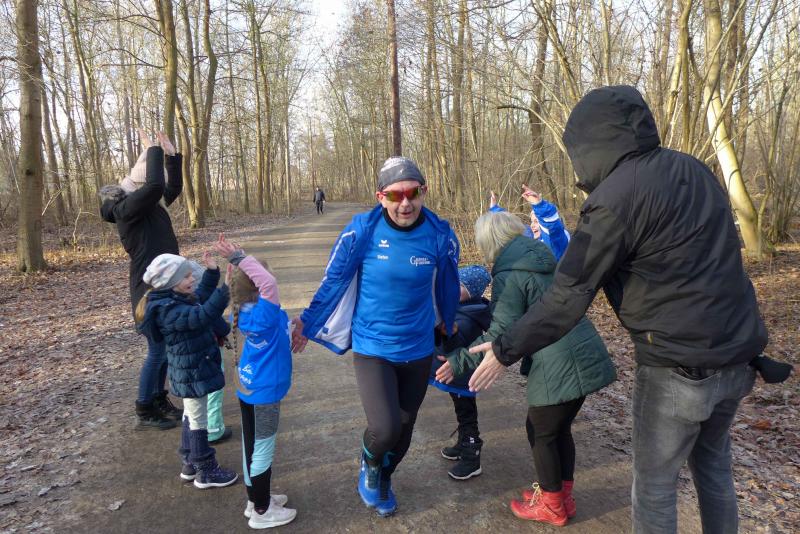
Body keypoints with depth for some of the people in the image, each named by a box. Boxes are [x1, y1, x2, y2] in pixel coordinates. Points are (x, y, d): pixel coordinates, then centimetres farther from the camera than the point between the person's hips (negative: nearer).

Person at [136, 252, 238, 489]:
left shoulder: (176, 299, 3)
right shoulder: (169, 310, -28)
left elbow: (201, 297, 20)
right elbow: (203, 315, -43)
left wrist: (211, 272, 10)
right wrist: (225, 288, -48)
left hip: (189, 371, 10)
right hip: (192, 374, -10)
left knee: (191, 417, 22)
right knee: (199, 422, 4)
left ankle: (190, 464, 37)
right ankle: (205, 472, 18)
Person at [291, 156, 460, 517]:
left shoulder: (439, 235, -11)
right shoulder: (361, 231, -16)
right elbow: (334, 281, -4)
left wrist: (447, 323, 22)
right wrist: (307, 323, 4)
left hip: (418, 349, 3)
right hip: (371, 347, -2)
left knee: (404, 427, 17)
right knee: (384, 429, -15)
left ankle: (382, 480, 50)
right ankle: (370, 465, 24)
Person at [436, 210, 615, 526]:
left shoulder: (508, 275, -14)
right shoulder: (543, 258, 12)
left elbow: (501, 334, -19)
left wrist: (459, 361, -13)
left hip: (560, 367, -8)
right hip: (585, 356, 8)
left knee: (541, 432, 12)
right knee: (560, 428, 23)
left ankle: (552, 505, 29)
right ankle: (562, 495, 38)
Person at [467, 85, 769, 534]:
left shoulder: (615, 196, -18)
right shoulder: (693, 170, 7)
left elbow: (569, 296, -17)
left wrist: (506, 350, -8)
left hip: (679, 365, -8)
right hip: (736, 353, 8)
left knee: (655, 480, 12)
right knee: (713, 465, 26)